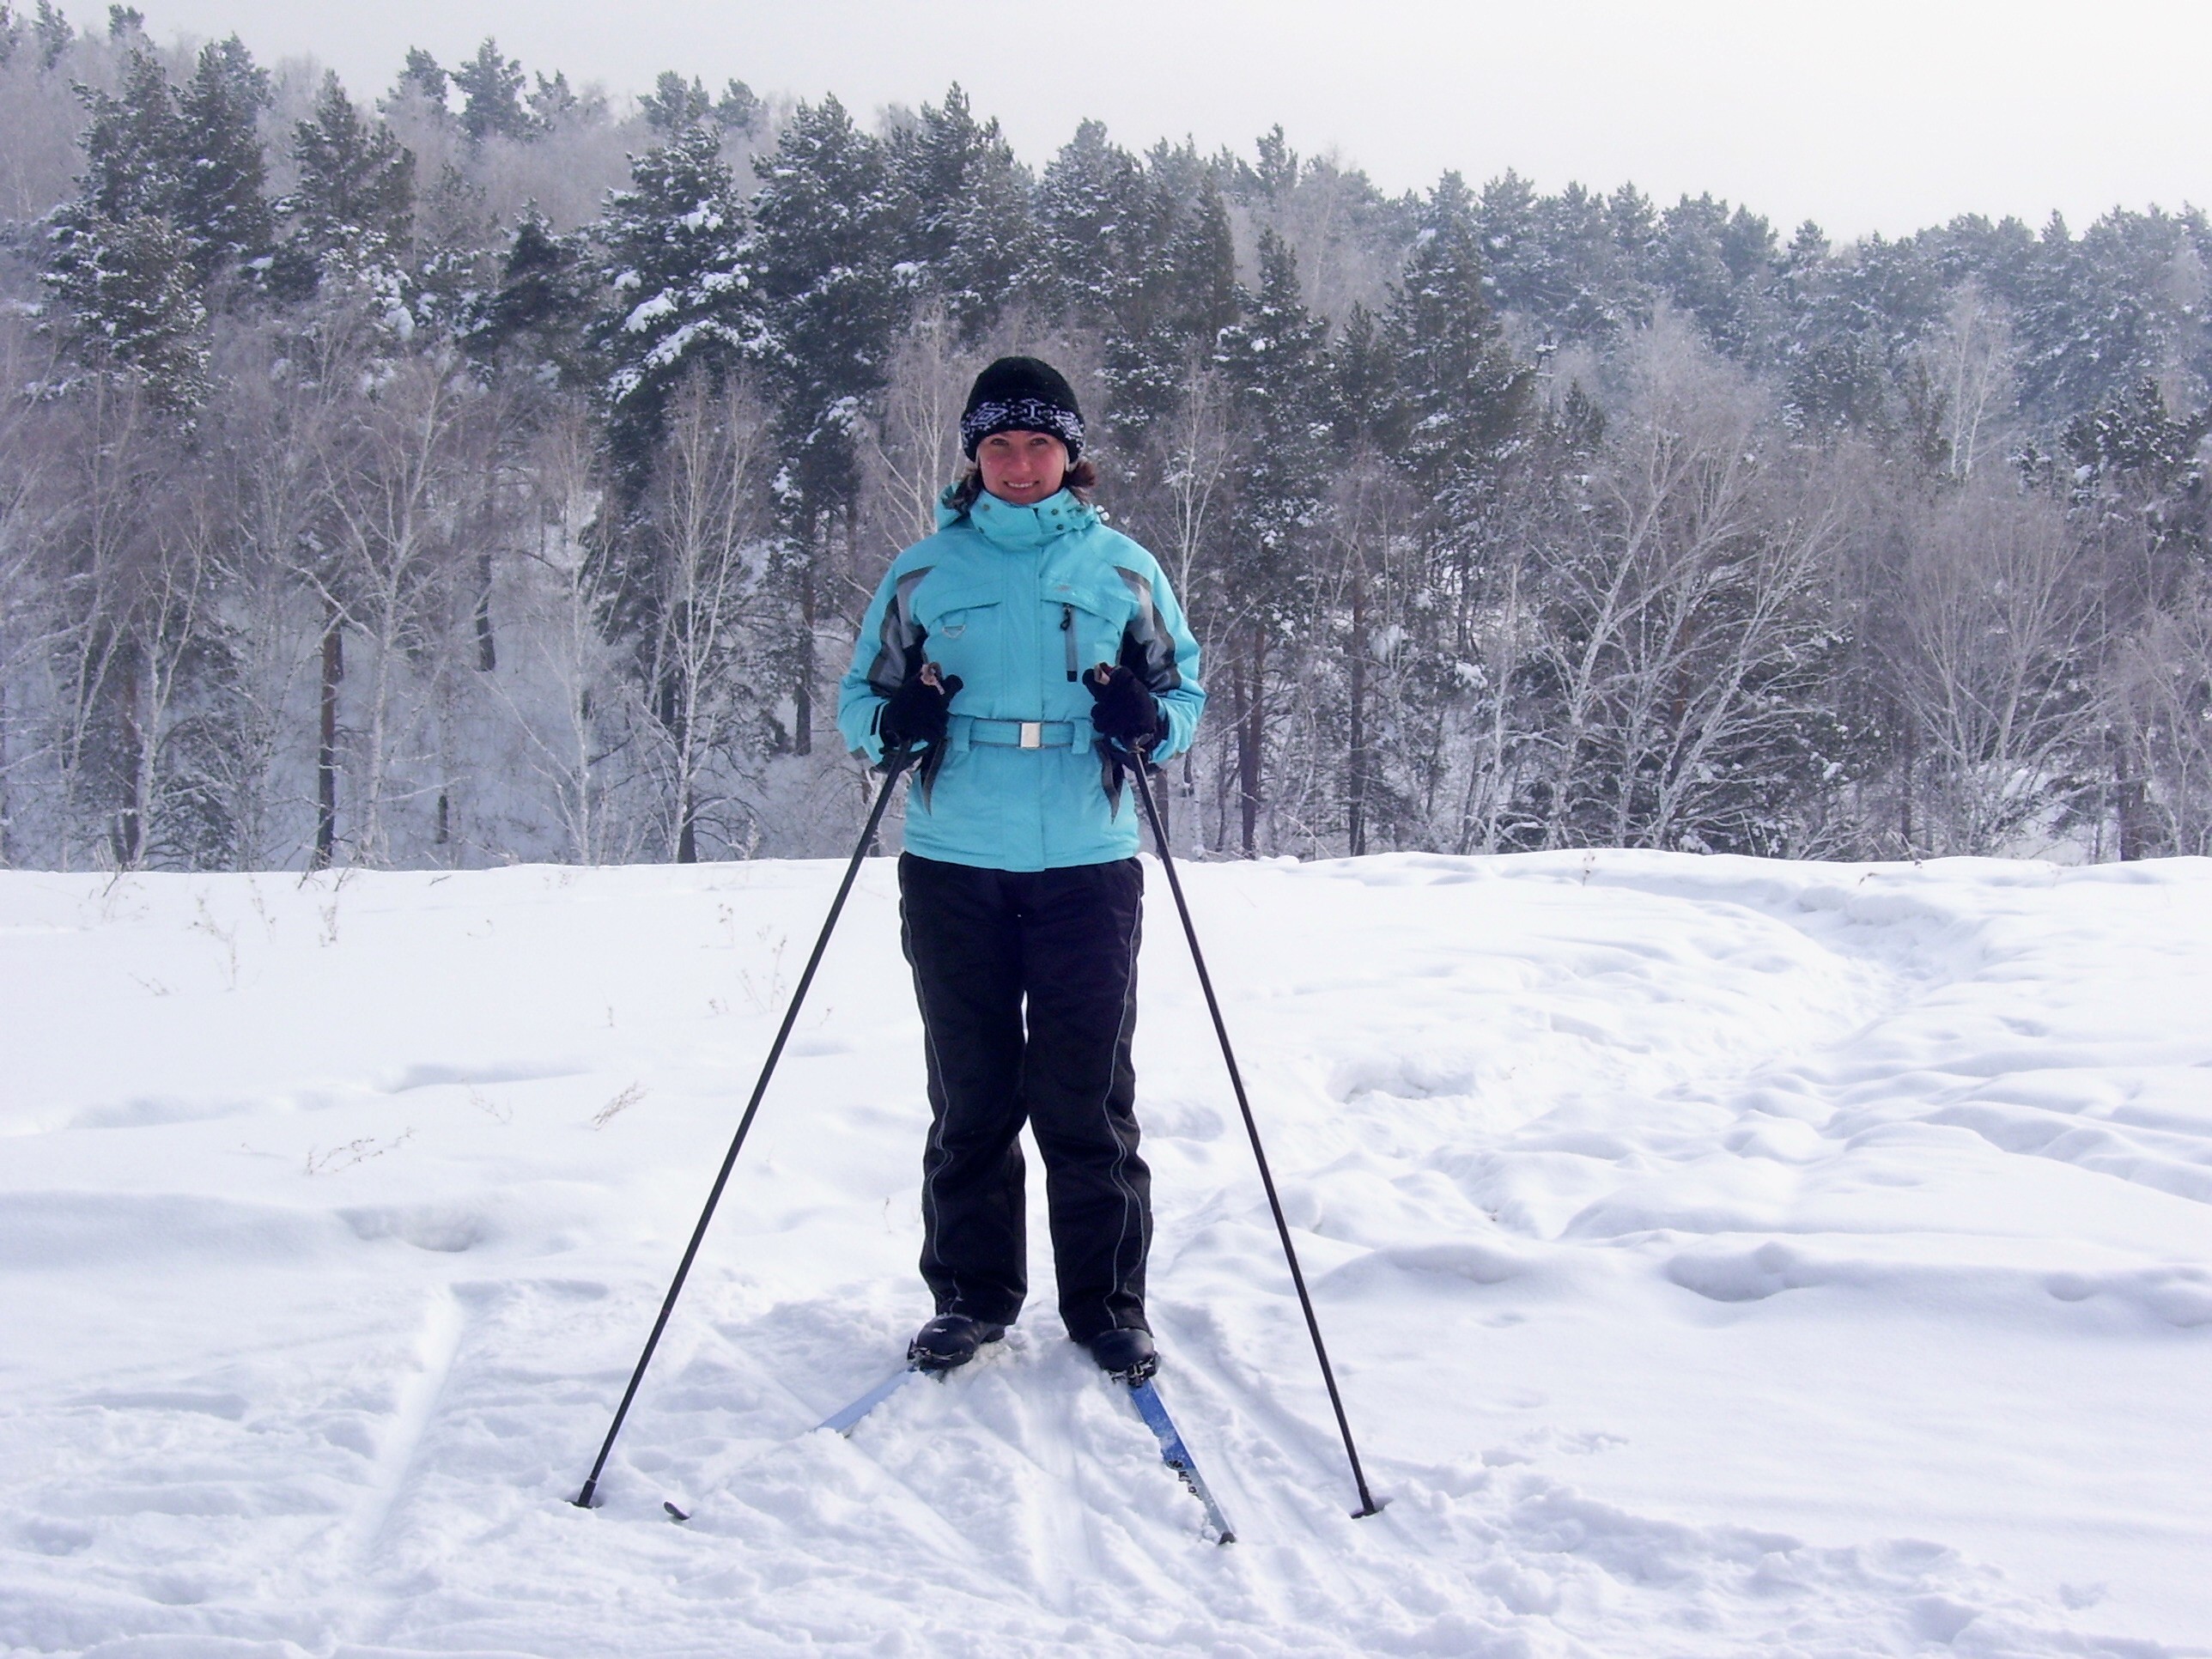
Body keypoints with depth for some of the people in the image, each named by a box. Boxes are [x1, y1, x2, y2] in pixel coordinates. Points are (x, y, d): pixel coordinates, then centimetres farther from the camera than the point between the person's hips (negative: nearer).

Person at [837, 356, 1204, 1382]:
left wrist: (1148, 719, -10)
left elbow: (1188, 693, 12)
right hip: (954, 872, 1)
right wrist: (893, 724, -11)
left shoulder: (1124, 570, 7)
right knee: (970, 1096, 7)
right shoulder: (923, 574, 8)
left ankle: (1106, 1303, 12)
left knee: (1086, 1099, 1)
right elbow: (859, 696, 12)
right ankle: (970, 1294, 19)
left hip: (1088, 870, -1)